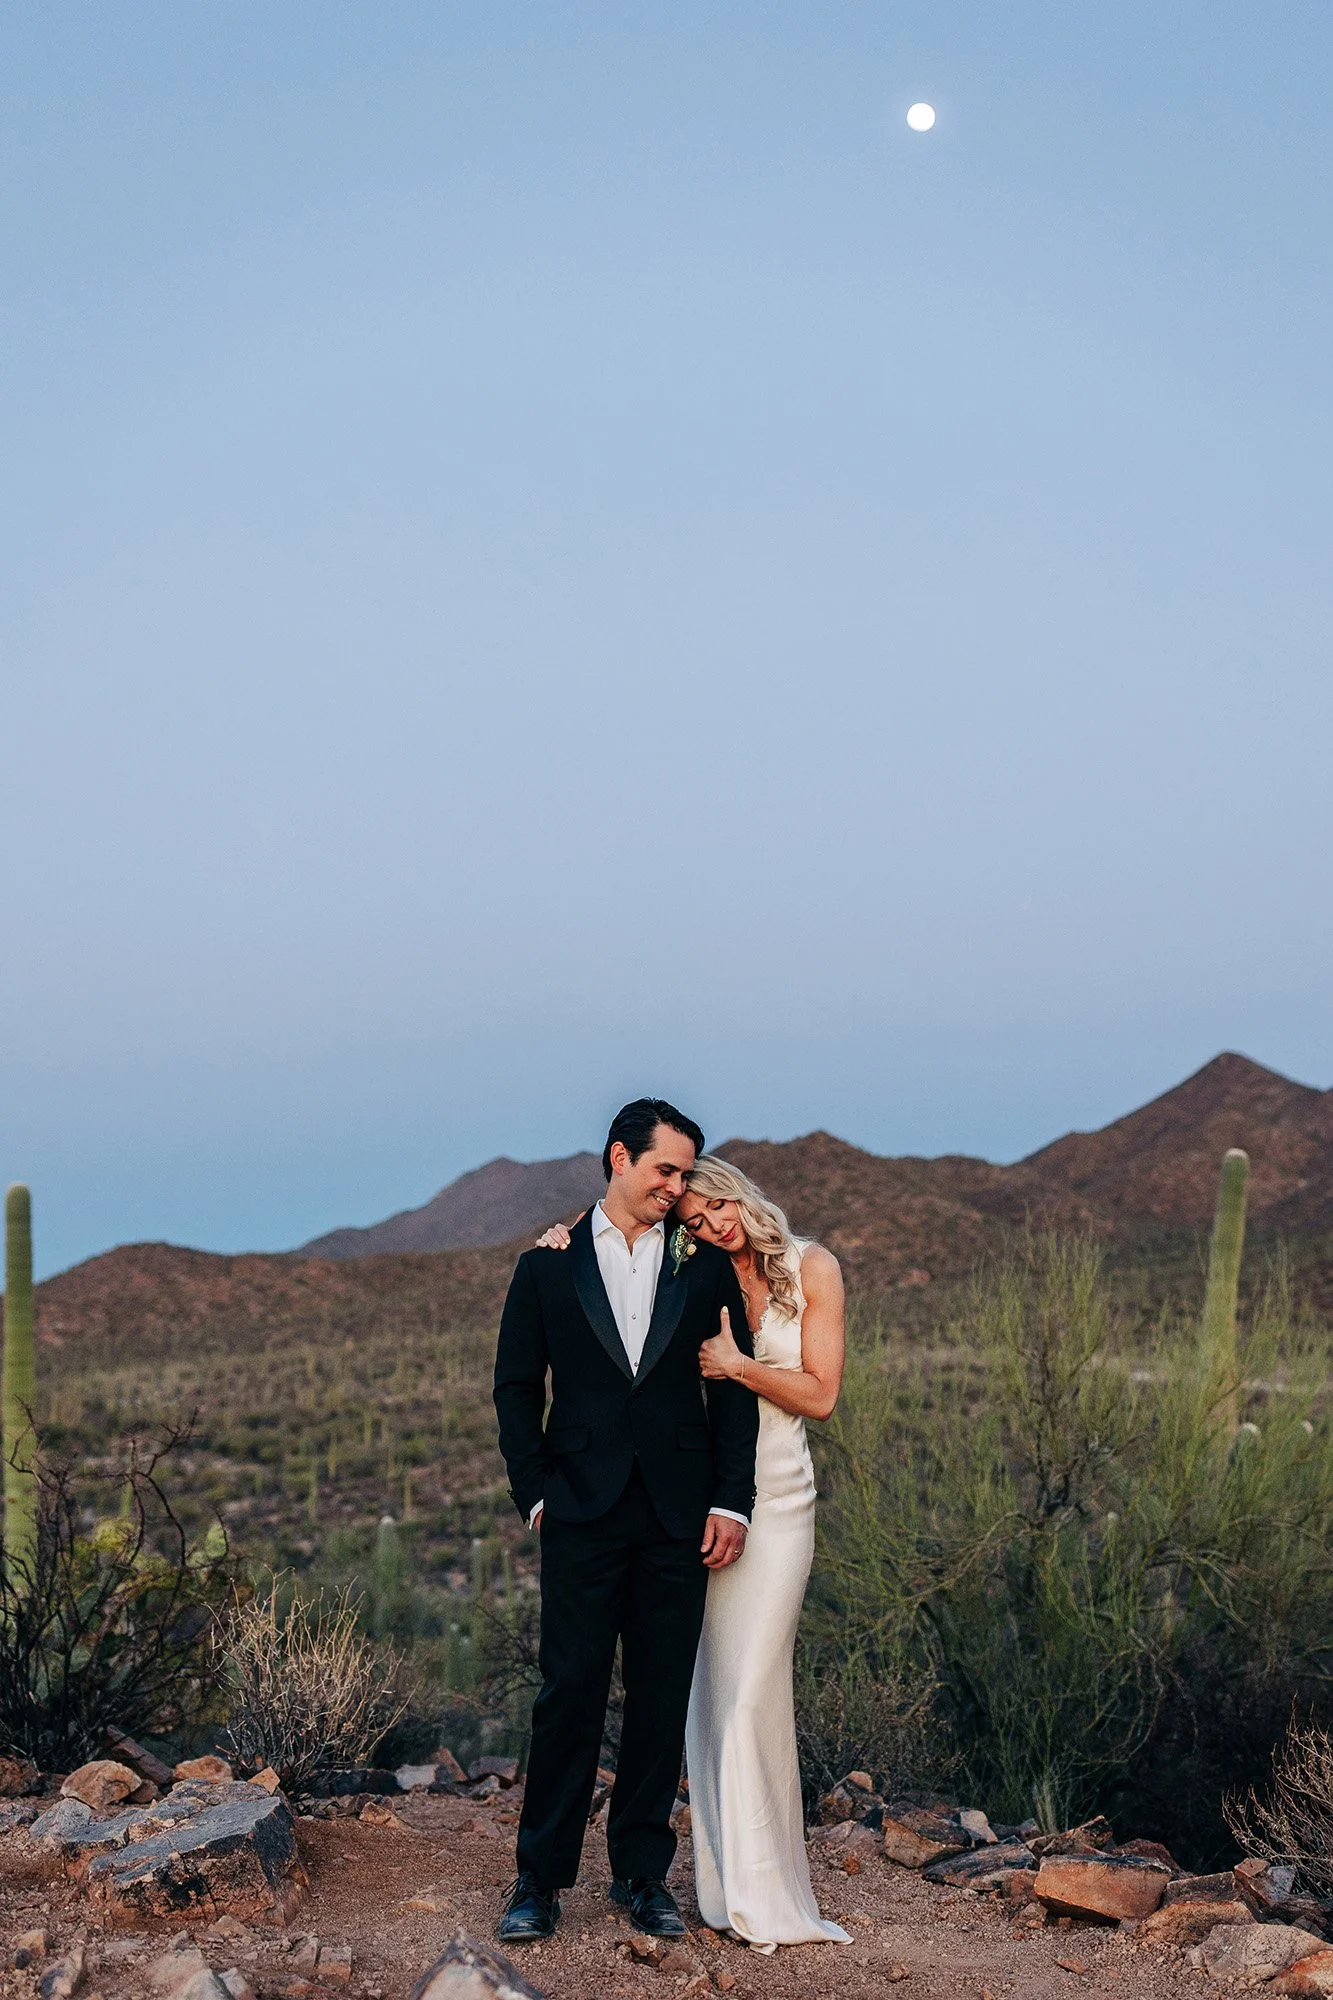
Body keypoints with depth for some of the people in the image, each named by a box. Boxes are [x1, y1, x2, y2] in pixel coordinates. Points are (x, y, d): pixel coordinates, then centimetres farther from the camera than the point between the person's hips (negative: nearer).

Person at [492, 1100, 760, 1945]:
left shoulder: (708, 1265, 7)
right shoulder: (549, 1265, 5)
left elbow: (733, 1388, 6)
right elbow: (517, 1387, 7)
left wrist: (732, 1501, -1)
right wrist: (535, 1492, -1)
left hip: (678, 1518, 2)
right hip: (583, 1516, -1)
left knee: (663, 1698, 8)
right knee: (570, 1692, -1)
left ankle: (644, 1873, 21)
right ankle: (542, 1879, 10)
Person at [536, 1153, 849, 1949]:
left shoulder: (812, 1269, 1)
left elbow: (820, 1396, 0)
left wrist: (738, 1365, -12)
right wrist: (570, 1247, -5)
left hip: (777, 1499, -2)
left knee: (751, 1685, -6)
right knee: (712, 1682, 2)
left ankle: (762, 1892, 5)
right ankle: (735, 1883, 11)